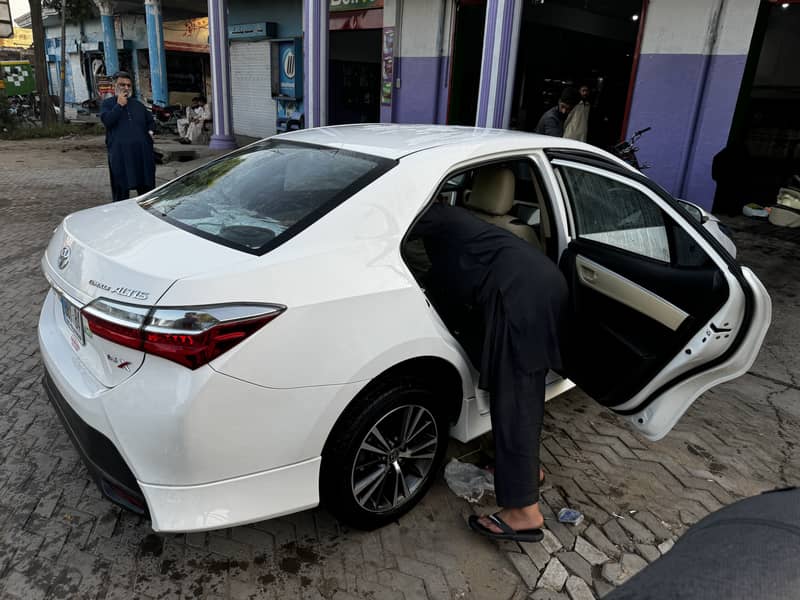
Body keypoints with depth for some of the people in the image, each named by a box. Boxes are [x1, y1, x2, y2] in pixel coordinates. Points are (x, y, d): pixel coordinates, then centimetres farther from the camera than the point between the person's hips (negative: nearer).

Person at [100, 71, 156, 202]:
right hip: (120, 153, -4)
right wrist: (119, 105, -10)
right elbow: (107, 120, -11)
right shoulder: (107, 103, 7)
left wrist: (150, 131, 12)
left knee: (146, 187, 7)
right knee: (121, 188, -1)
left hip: (142, 151, 4)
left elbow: (150, 120, 30)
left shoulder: (137, 104, 18)